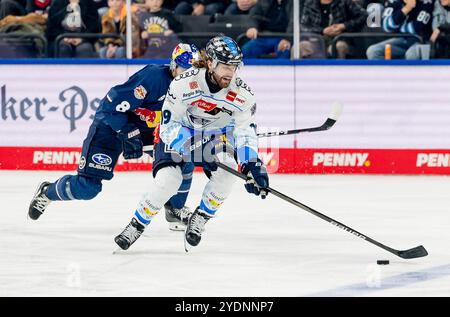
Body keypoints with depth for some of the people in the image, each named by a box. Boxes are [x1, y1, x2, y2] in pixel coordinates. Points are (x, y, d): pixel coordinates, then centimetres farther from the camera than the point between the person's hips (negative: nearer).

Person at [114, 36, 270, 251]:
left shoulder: (242, 94, -20)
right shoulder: (184, 84, -29)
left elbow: (246, 130, -16)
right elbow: (169, 124, -25)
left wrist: (252, 165, -31)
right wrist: (192, 149, -40)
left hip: (217, 135, 3)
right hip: (180, 134, -3)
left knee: (227, 170, -27)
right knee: (167, 179, -24)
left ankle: (199, 220, -6)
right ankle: (136, 225, -1)